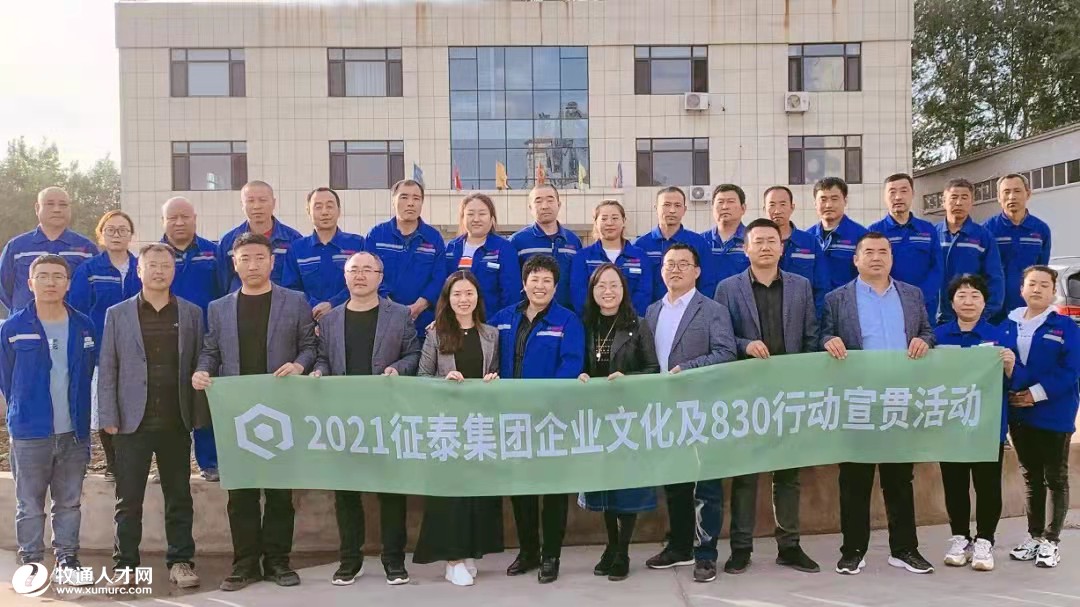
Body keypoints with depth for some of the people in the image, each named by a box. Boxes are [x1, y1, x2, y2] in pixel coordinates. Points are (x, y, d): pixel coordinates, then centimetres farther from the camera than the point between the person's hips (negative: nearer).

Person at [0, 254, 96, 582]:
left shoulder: (84, 327, 1)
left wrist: (79, 413, 11)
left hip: (74, 432, 2)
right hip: (29, 433, -2)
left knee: (70, 503, 12)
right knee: (30, 505, 7)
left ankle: (67, 559, 23)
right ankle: (30, 563, 20)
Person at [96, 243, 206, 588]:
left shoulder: (192, 314, 6)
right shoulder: (117, 314, 6)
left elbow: (199, 365, 5)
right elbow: (107, 369, 3)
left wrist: (199, 414, -1)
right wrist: (108, 417, -4)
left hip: (176, 422, 1)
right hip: (132, 421, 0)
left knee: (179, 496, 8)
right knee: (128, 498, 6)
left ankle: (181, 562, 17)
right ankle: (125, 564, 17)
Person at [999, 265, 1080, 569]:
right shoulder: (1008, 326, 7)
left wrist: (1037, 393, -18)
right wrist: (1009, 392, -13)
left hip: (1053, 414, -4)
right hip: (1018, 413, 4)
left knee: (1055, 479, 5)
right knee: (1031, 477, 13)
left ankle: (1051, 540, 12)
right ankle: (1034, 535, 23)